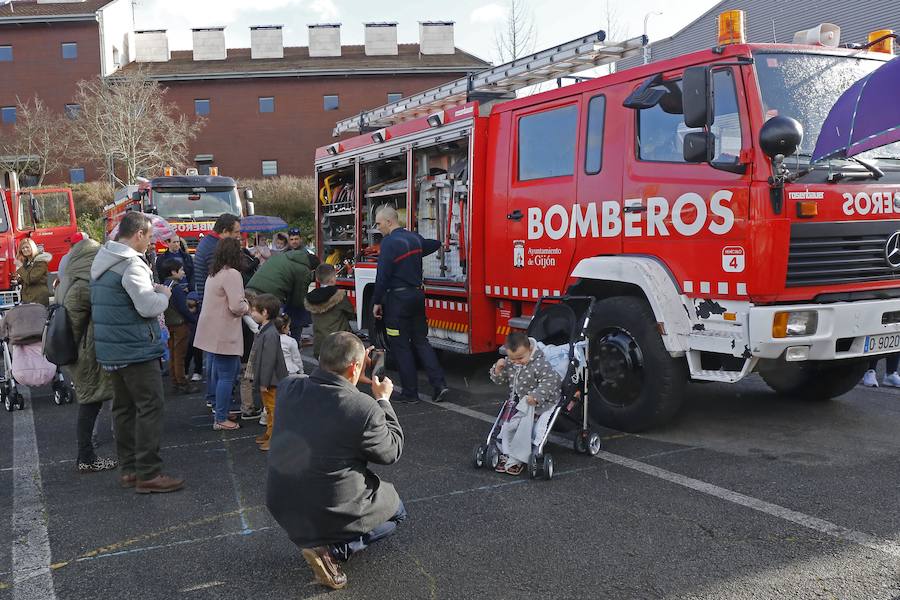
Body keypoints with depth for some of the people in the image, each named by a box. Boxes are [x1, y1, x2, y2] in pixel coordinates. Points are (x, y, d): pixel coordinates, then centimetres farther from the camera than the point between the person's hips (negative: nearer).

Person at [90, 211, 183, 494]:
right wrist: (163, 294, -4)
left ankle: (128, 469, 21)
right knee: (150, 408, -5)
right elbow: (149, 306, -24)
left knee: (124, 407, 14)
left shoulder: (101, 262, 13)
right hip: (137, 349, -10)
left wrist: (151, 288, 10)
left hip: (111, 350, 10)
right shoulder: (131, 264, -17)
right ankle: (148, 474, -4)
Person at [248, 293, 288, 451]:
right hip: (265, 380, 10)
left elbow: (269, 360, -25)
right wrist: (255, 374, 21)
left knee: (273, 408, -1)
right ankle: (270, 433, 32)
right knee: (269, 408, 20)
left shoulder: (270, 334, -24)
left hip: (272, 382, -10)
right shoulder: (263, 330, 9)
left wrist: (264, 383, -22)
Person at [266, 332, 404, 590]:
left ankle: (309, 537, 15)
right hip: (331, 513, -6)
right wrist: (383, 401, 3)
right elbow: (392, 452, -6)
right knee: (396, 510, 21)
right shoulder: (364, 408, -24)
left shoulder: (288, 387, -9)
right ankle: (331, 549, -1)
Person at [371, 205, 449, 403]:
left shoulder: (389, 242, -14)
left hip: (398, 298, -7)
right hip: (417, 294, 7)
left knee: (400, 346, 2)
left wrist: (377, 302, -8)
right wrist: (441, 243, 53)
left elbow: (383, 275, -16)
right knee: (421, 341, 13)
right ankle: (439, 383, 3)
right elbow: (433, 245, 30)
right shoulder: (415, 238, 9)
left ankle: (410, 392, 6)